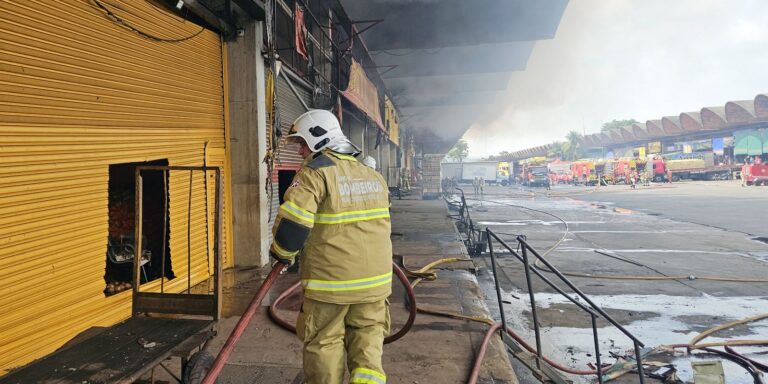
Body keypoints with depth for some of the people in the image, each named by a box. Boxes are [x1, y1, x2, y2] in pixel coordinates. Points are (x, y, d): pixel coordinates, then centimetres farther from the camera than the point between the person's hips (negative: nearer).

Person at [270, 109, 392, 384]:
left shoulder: (316, 171, -12)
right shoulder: (374, 176, 10)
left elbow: (293, 221, -20)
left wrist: (283, 253, -2)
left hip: (329, 280, -5)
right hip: (374, 278, 6)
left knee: (324, 342, 12)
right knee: (367, 333, 19)